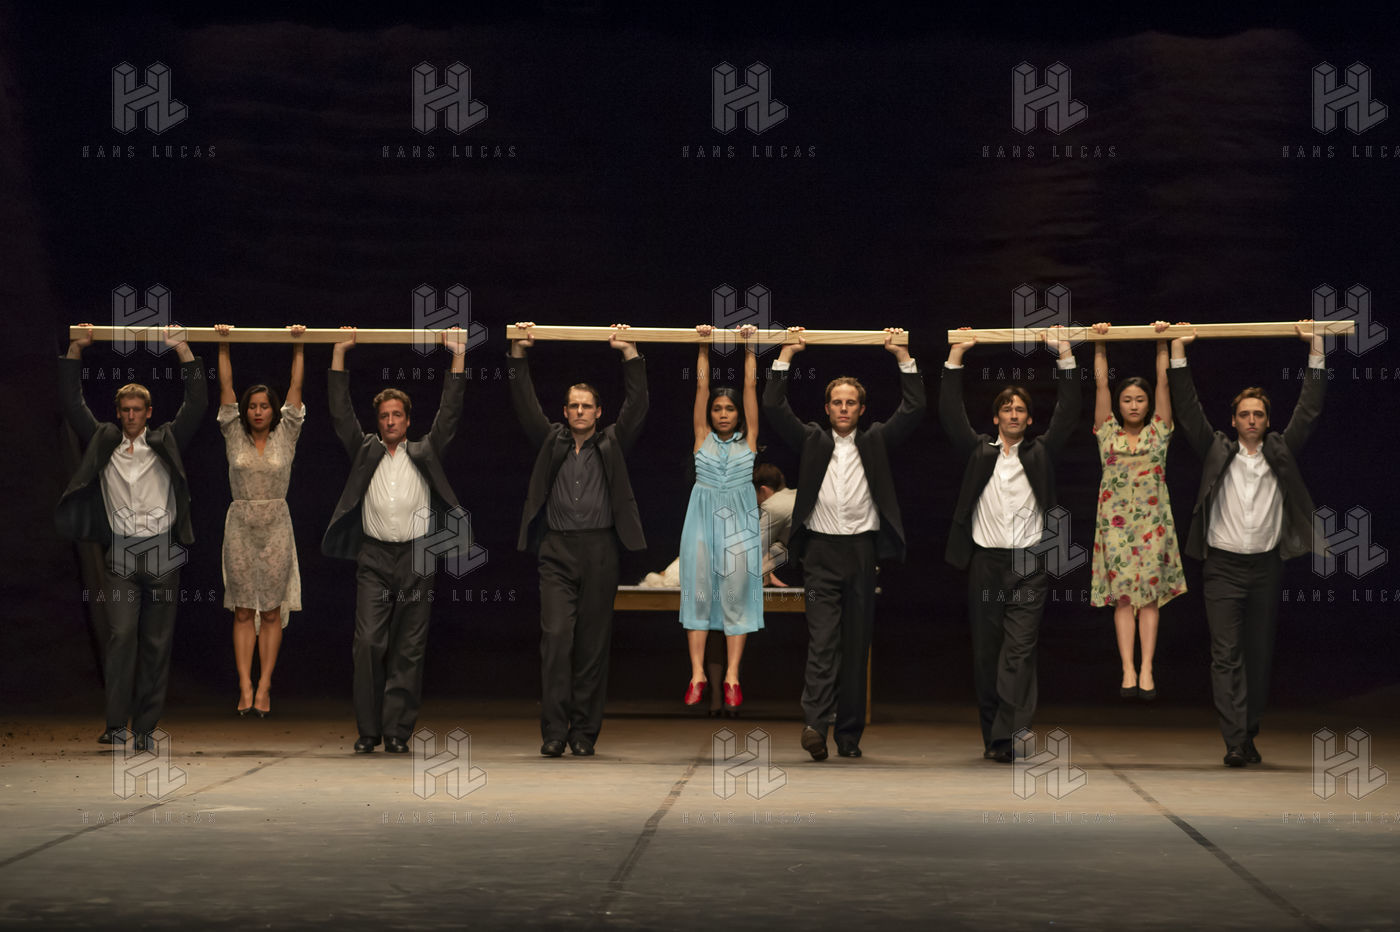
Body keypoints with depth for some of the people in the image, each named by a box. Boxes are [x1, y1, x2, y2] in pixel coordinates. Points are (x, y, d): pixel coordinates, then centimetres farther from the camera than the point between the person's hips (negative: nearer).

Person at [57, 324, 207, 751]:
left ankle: (146, 727, 5)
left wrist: (182, 350, 1)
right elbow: (72, 404, 10)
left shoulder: (166, 442, 10)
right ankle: (116, 724, -14)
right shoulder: (103, 442, 11)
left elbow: (197, 403, 5)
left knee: (157, 643, 1)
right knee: (121, 635, -13)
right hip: (122, 554, -1)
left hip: (162, 554, 1)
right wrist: (76, 350, 4)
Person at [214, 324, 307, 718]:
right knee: (243, 611, 1)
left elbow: (296, 386, -1)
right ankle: (245, 689, 1)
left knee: (271, 611, 1)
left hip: (276, 527, -1)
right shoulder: (234, 435, 4)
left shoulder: (285, 434, 3)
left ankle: (264, 688, 2)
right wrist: (223, 346, -5)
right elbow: (226, 387, 0)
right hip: (240, 526, 1)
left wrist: (299, 346, -6)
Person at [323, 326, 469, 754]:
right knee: (369, 643, -9)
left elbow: (449, 414, 9)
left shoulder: (425, 454, 13)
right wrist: (339, 354, 8)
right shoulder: (365, 452, 15)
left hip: (416, 559, 0)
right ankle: (368, 730, -3)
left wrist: (458, 358, 5)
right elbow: (341, 413, 11)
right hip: (374, 558, 0)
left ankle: (398, 731, 3)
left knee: (408, 651, 0)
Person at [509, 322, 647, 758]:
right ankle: (554, 731, -10)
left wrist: (629, 352, -4)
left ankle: (585, 732, 5)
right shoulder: (551, 442, 14)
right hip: (557, 551, 0)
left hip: (599, 551, 0)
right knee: (556, 637, -11)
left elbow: (637, 404, 3)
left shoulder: (612, 444, 12)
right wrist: (519, 354, -3)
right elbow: (525, 405, 7)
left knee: (593, 644, 1)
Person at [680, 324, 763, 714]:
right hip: (703, 518, 1)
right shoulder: (702, 437, 8)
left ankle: (732, 677, 0)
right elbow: (701, 384, 5)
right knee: (697, 593, 0)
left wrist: (748, 346, 1)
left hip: (739, 521, -1)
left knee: (737, 596, 0)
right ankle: (697, 675, 4)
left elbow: (751, 385, 3)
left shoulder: (748, 439, 7)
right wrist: (704, 346, 1)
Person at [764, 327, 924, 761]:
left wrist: (902, 356, 3)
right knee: (822, 640, -13)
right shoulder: (811, 440, 10)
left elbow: (914, 409, 4)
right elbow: (773, 407, 3)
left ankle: (850, 734, 8)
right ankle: (815, 724, -25)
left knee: (857, 646, 4)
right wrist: (787, 354, 2)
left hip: (863, 550, 1)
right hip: (822, 550, -1)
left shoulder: (876, 441, 12)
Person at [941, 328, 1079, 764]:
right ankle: (991, 734, 12)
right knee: (986, 654, 4)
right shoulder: (978, 451, 12)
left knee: (1020, 654, -11)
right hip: (985, 564, 2)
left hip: (1028, 567, -2)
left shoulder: (1041, 453, 11)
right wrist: (956, 355, 1)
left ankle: (1007, 737, -18)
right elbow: (951, 413, 5)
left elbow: (1067, 413, 4)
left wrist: (1064, 355, 0)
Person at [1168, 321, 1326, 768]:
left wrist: (1316, 350, 4)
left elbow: (1308, 410, 7)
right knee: (1226, 656, -8)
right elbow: (1188, 410, 2)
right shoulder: (1217, 452, 6)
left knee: (1259, 656, 6)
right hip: (1223, 567, -2)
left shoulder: (1280, 452, 10)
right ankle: (1235, 743, -14)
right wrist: (1178, 352, -3)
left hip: (1265, 566, 2)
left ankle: (1249, 734, 14)